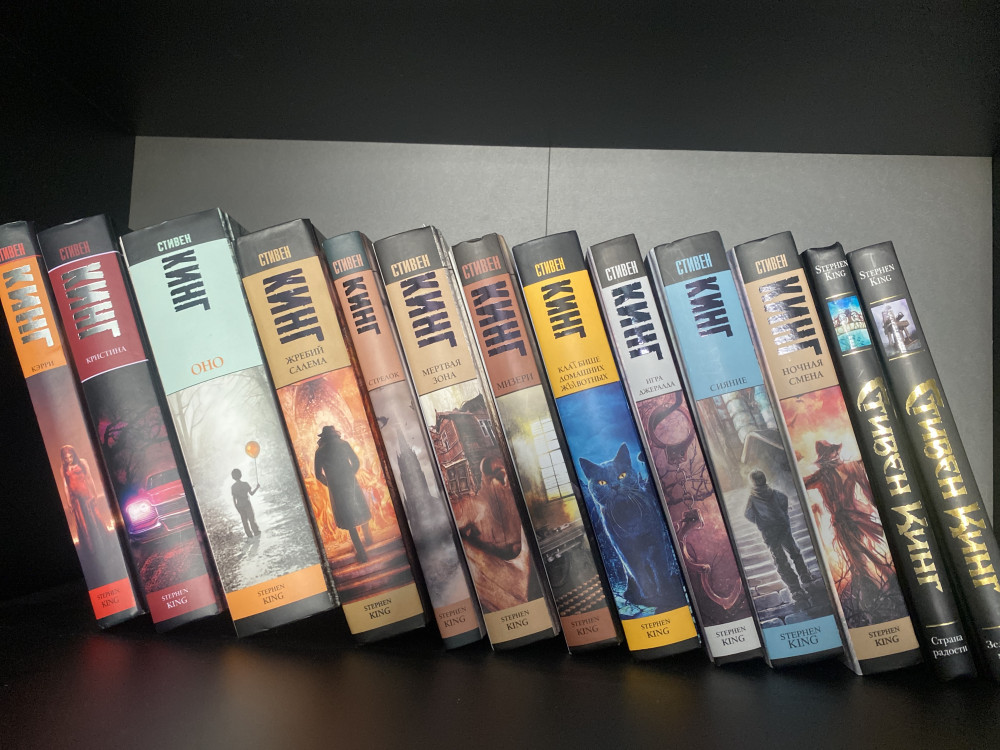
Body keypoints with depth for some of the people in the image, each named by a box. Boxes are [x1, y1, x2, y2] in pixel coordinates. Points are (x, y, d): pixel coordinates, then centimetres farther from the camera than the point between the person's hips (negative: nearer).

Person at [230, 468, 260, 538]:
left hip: (239, 505, 3)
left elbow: (234, 498, -3)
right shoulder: (245, 484, -19)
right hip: (247, 504, -3)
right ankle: (256, 532, 27)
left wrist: (236, 507, 9)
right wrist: (257, 488, 4)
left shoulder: (233, 486, -8)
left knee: (244, 520, 16)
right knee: (251, 519, 14)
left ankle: (250, 535, 23)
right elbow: (251, 493, -12)